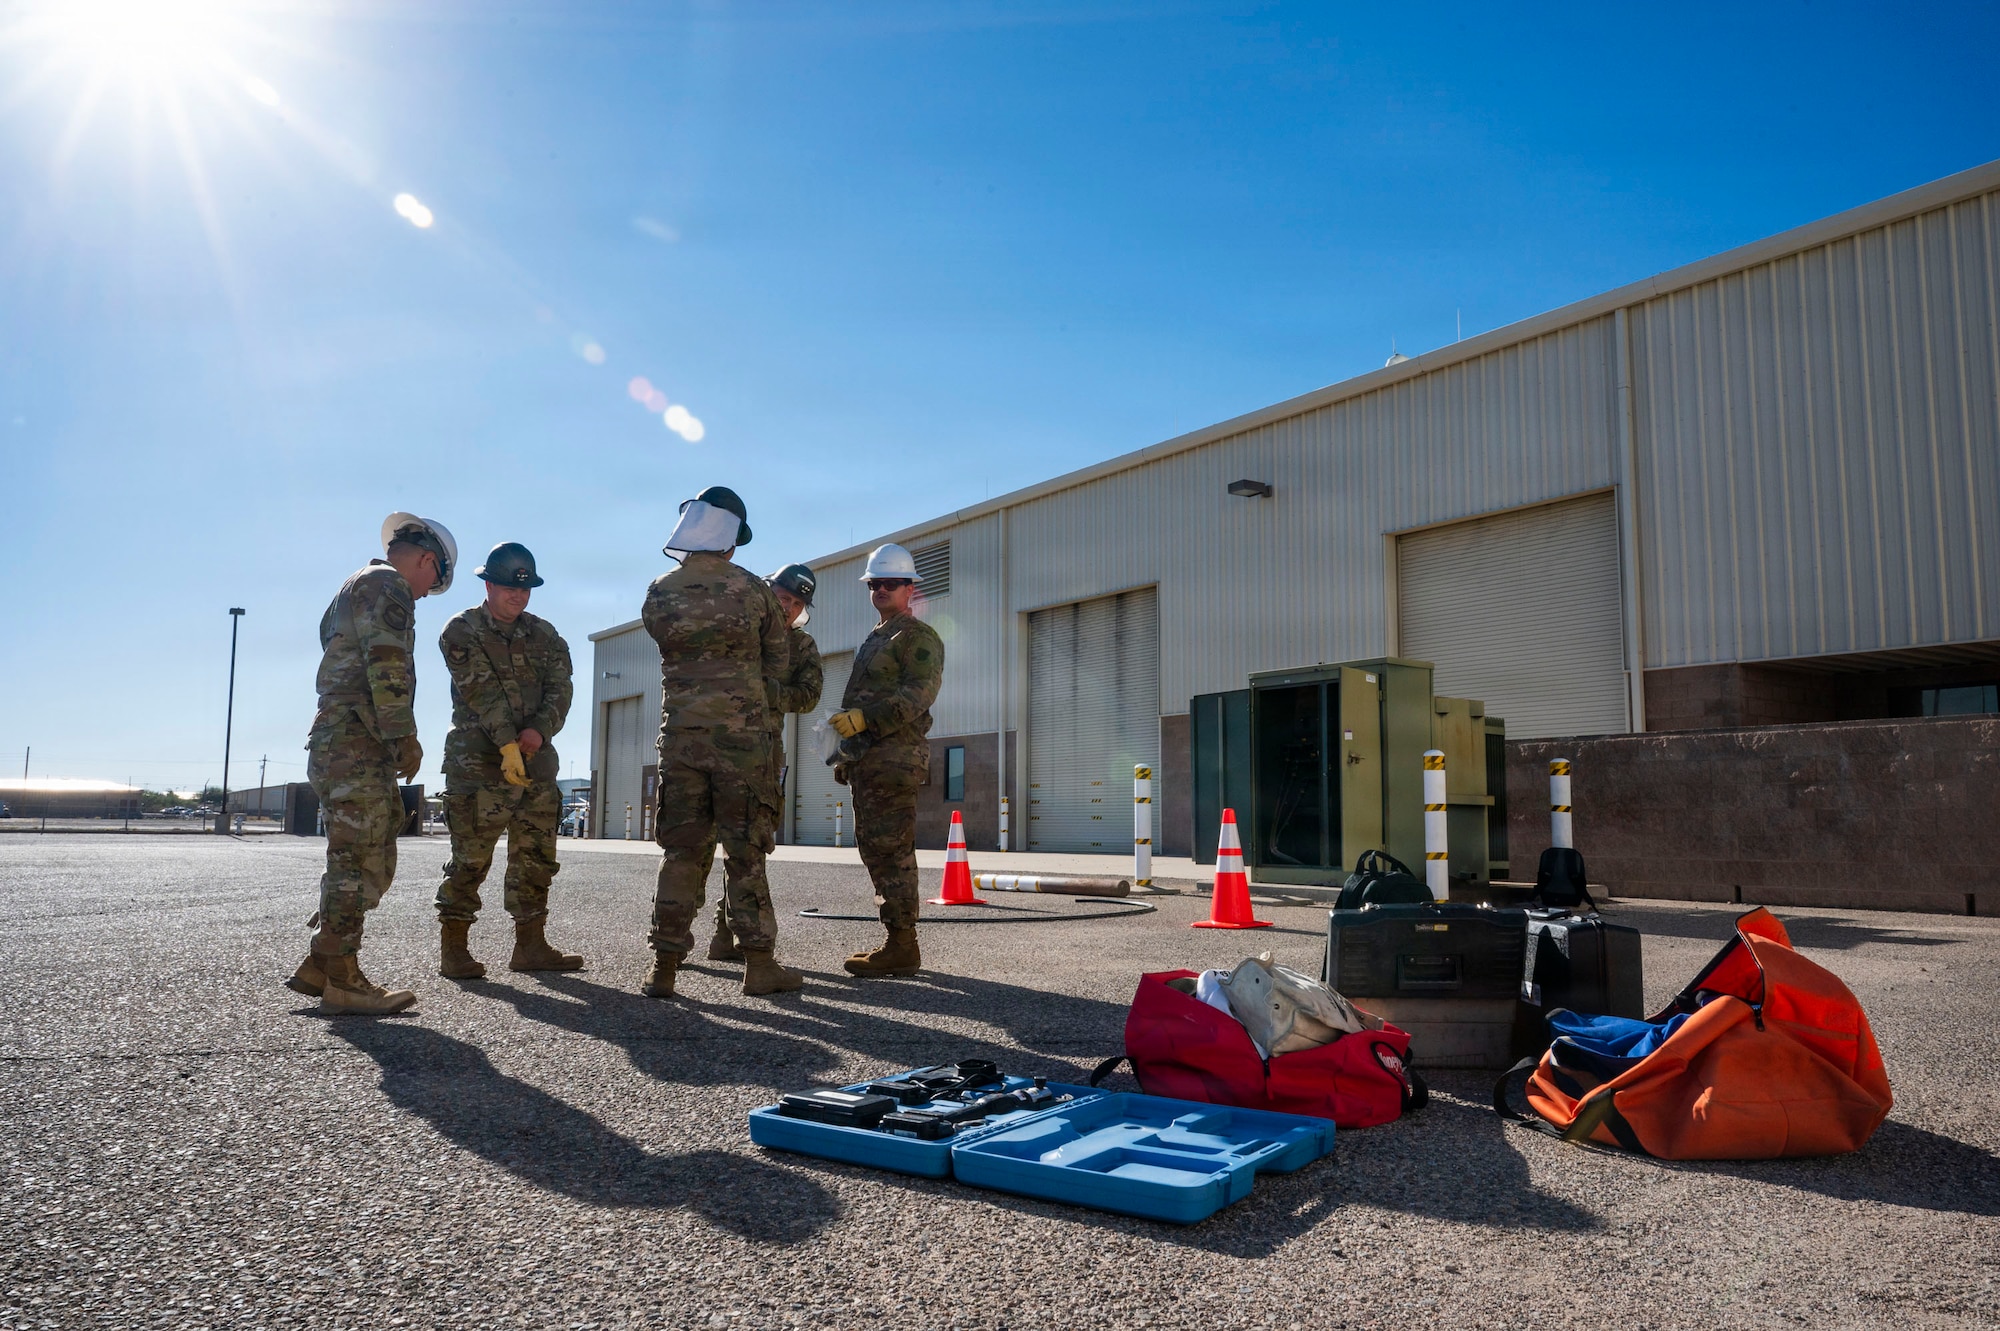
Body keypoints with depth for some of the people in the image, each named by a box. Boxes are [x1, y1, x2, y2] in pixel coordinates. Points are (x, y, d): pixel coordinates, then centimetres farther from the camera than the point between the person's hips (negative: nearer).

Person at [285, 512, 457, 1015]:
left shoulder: (354, 586, 27)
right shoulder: (389, 585, -5)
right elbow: (387, 667, -17)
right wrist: (405, 736, -17)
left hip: (337, 743, 10)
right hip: (359, 745, -10)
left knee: (369, 864, 13)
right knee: (358, 865, -8)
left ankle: (319, 967, 15)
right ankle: (340, 981, -5)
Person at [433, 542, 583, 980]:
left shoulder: (545, 635, 13)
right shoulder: (461, 631, -2)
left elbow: (560, 687, 2)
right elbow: (482, 692, -13)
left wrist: (539, 730, -17)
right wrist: (507, 745, -23)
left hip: (537, 762, 5)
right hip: (478, 763, -5)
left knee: (537, 858, 8)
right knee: (470, 858, -4)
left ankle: (531, 947, 17)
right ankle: (452, 950, 6)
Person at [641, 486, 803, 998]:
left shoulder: (658, 595, 2)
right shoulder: (753, 590, -3)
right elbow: (775, 663, 7)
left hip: (680, 735, 2)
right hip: (742, 737, -2)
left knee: (679, 849, 8)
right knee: (746, 851, 3)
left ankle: (664, 966, 6)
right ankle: (758, 963, 6)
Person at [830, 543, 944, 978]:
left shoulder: (918, 637, -4)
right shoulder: (874, 641, 26)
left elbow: (918, 694, -18)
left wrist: (865, 717, -26)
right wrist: (844, 754, 23)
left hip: (894, 758, -10)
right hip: (867, 760, 10)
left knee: (890, 850, -11)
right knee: (875, 849, 9)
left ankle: (902, 947, -8)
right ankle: (897, 942, 14)